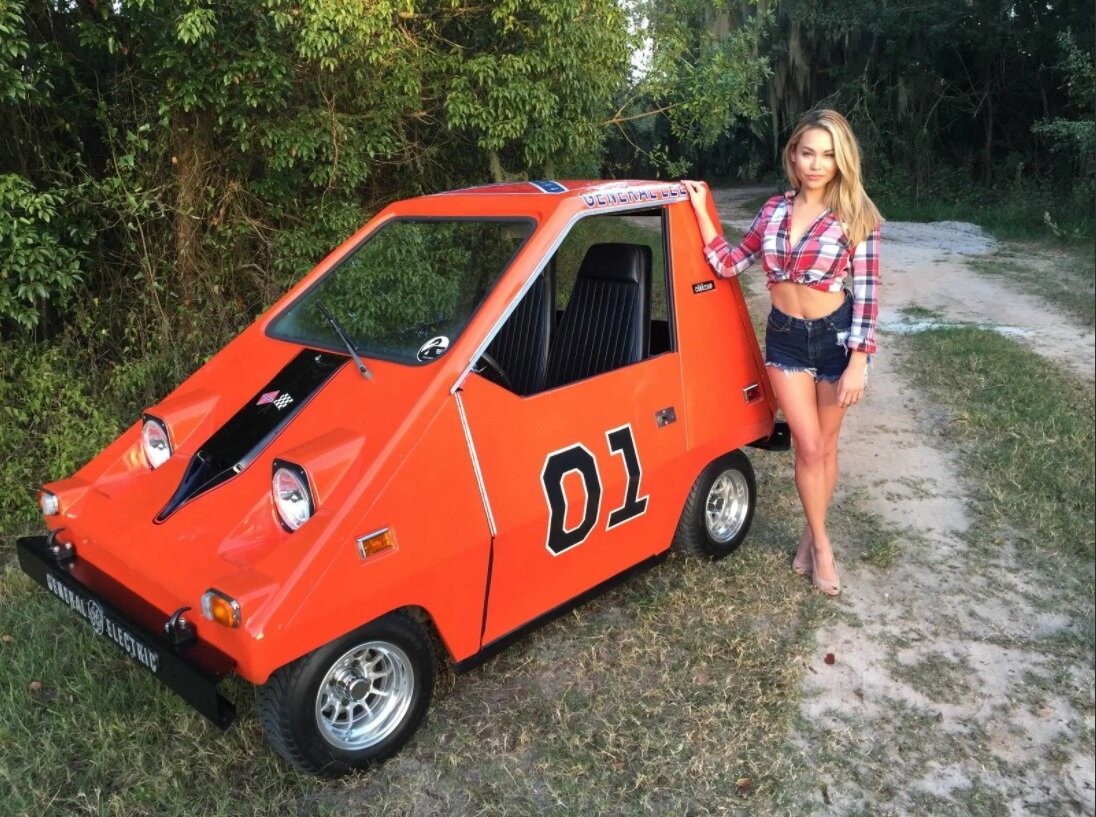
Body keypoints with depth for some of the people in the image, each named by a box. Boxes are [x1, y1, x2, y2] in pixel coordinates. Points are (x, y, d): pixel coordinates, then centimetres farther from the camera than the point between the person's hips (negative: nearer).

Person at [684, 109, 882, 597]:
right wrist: (700, 212, -3)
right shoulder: (775, 209, 1)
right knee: (808, 447, 3)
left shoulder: (856, 217, -10)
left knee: (823, 446, 11)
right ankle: (821, 544, 20)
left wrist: (858, 361, -15)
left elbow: (866, 295, -11)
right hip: (784, 338, 2)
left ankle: (812, 534, 31)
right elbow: (728, 265, 3)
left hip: (835, 337, -2)